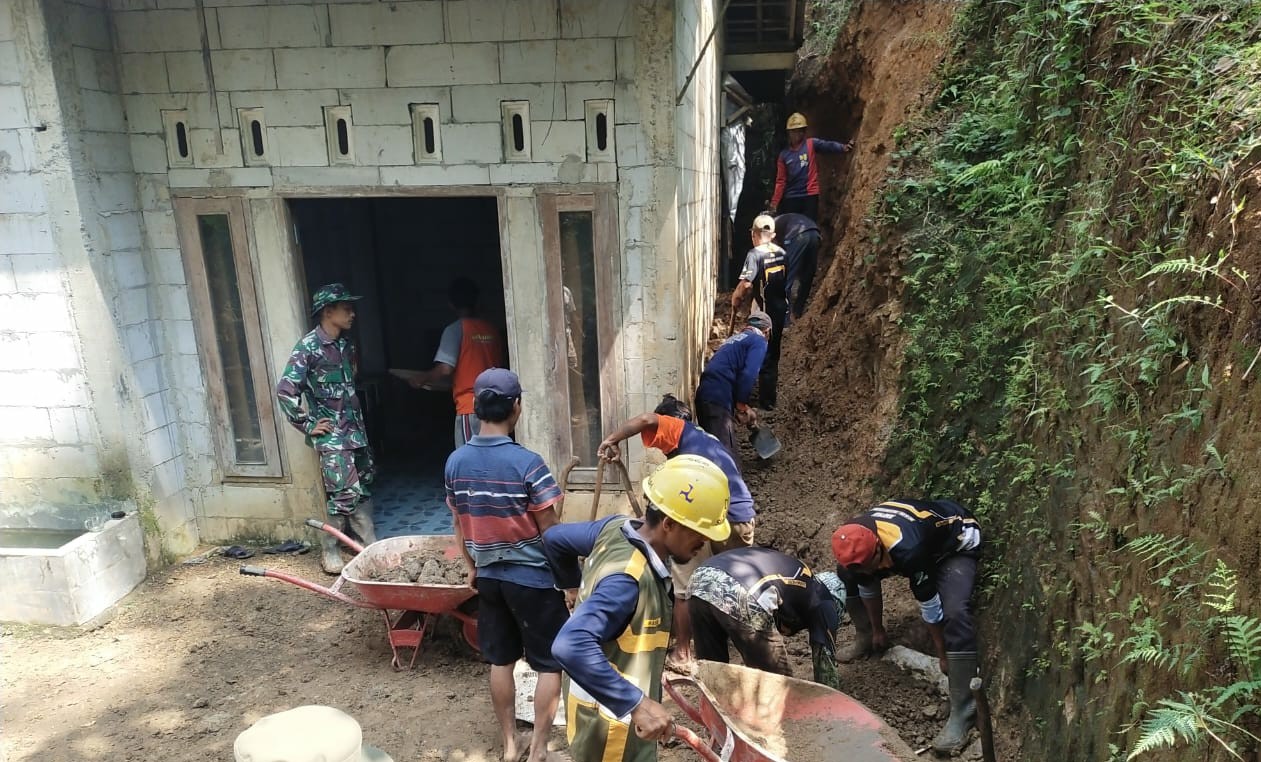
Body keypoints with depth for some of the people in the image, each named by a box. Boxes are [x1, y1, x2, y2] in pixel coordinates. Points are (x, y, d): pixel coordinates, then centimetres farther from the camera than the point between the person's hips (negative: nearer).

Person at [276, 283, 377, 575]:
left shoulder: (345, 344, 9)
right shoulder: (308, 346, -13)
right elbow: (285, 390, -16)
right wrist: (307, 425, -12)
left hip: (355, 428, 7)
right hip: (331, 433, -7)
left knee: (361, 488, 12)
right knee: (344, 493, -6)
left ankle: (371, 547, 21)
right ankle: (329, 551, 10)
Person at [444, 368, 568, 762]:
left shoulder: (456, 461, -4)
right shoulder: (527, 462, -22)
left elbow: (459, 523, 7)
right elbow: (550, 531, -16)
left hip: (488, 576, 6)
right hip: (533, 578, -5)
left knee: (500, 660, 18)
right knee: (550, 663, 10)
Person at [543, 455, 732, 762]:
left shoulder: (616, 529, -8)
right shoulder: (628, 579, -34)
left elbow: (554, 538, 7)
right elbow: (570, 646, -44)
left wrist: (572, 584, 23)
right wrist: (637, 703, -41)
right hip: (610, 720, -9)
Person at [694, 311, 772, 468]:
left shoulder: (735, 339, 28)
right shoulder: (759, 341, 2)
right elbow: (748, 375, -13)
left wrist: (741, 406, 25)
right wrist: (742, 406, -3)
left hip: (704, 395, 9)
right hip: (718, 398, -9)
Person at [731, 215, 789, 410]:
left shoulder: (755, 254, -17)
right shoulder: (782, 253, 4)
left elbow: (745, 285, -25)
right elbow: (784, 281, 11)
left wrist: (735, 302, -7)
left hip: (764, 312, -7)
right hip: (781, 309, 7)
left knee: (764, 355, 3)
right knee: (773, 352, 19)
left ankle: (767, 401, 9)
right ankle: (769, 394, 33)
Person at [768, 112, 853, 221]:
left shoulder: (811, 144, 0)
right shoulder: (784, 154, 7)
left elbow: (829, 145, -18)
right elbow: (780, 180, 7)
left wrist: (843, 147, -39)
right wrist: (774, 202, 1)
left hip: (810, 196, -2)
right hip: (791, 198, 3)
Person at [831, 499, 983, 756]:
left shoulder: (907, 550, -43)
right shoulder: (855, 542, -22)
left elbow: (929, 604, -28)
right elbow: (867, 587, -2)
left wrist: (943, 655, -14)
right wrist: (877, 630, 11)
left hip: (957, 542, -7)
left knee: (955, 613, -32)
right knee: (846, 575, 2)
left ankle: (962, 711, -24)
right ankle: (865, 638, 21)